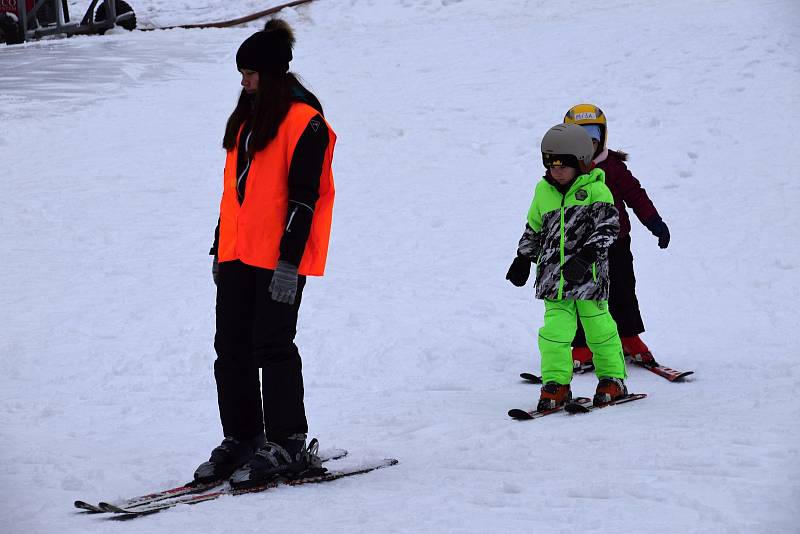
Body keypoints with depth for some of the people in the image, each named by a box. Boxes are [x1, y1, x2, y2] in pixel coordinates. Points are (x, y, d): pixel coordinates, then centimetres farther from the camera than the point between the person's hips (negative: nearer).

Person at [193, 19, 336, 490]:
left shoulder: (304, 121, -9)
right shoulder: (248, 118, 18)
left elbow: (304, 196, -15)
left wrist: (289, 260, -19)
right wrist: (219, 248, 20)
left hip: (278, 259, -8)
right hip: (237, 255, 8)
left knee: (272, 348, -6)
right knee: (231, 349, 7)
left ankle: (287, 446, 1)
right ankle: (241, 440, 15)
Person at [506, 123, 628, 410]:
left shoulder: (595, 189, -5)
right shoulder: (544, 191, 10)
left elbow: (608, 227, -12)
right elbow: (534, 228, 24)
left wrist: (585, 257, -22)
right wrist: (523, 258, 20)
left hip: (589, 275, -3)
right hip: (554, 275, 4)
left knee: (598, 328, 3)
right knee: (555, 329, -6)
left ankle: (612, 378, 18)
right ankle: (556, 383, 3)